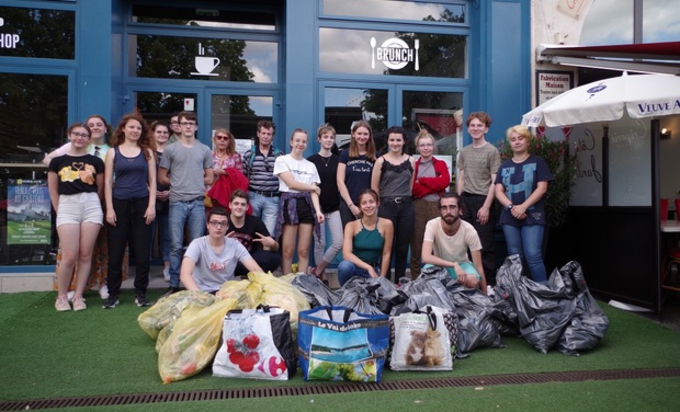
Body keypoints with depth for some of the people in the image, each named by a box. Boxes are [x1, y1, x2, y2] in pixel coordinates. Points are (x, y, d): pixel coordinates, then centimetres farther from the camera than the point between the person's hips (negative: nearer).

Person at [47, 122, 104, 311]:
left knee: (85, 255, 1)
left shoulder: (96, 161, 9)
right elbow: (53, 191, 10)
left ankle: (78, 296, 12)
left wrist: (92, 204, 10)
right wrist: (59, 211, 6)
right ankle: (61, 296, 11)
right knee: (69, 256, -6)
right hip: (67, 206, -1)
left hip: (91, 206, 1)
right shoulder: (57, 161, 8)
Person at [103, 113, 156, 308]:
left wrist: (152, 205, -4)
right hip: (119, 204, 0)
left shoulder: (147, 152, 8)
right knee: (115, 252, 3)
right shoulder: (113, 152, 5)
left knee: (143, 252, 2)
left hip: (142, 204, 1)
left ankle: (140, 293, 14)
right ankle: (113, 294, 14)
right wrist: (109, 208, -6)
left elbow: (152, 180, 6)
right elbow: (108, 182, 2)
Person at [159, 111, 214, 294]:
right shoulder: (170, 149, 4)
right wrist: (177, 183, 7)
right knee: (176, 245, 1)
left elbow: (209, 178, 13)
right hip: (177, 202, -1)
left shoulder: (205, 150, 10)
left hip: (198, 202, 2)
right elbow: (162, 178, 5)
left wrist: (195, 183, 5)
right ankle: (174, 285, 9)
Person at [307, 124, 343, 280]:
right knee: (319, 243, 3)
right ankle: (320, 275, 17)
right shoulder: (311, 160, 1)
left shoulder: (338, 160, 7)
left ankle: (317, 270, 8)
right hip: (317, 207, -2)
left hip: (335, 207, 2)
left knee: (339, 242, -8)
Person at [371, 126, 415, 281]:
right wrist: (384, 204, 4)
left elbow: (413, 185, 12)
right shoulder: (381, 161, -1)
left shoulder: (411, 161, 7)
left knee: (403, 247, 7)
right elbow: (374, 188, 0)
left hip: (406, 206, 3)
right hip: (387, 207, -2)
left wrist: (405, 199, 8)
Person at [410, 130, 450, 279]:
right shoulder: (413, 165, 9)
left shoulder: (441, 164, 13)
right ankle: (415, 280, 10)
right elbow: (411, 188, -5)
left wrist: (422, 181, -6)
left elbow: (445, 182, -6)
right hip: (418, 208, -1)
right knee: (416, 245, 2)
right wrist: (433, 184, -10)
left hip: (437, 207, 1)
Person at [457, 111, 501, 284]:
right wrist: (458, 202, 9)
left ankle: (490, 283, 5)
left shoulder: (492, 151, -2)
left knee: (485, 246, -3)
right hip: (465, 200, 5)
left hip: (482, 200, -5)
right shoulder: (464, 151, 15)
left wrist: (486, 206, -12)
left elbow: (494, 181, -6)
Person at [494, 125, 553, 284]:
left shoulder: (537, 162, 3)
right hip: (509, 217, 4)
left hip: (532, 216, -4)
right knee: (514, 256, 8)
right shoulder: (505, 166, 13)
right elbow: (499, 191, 6)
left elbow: (542, 188, -6)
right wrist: (511, 207, -12)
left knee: (533, 255, -11)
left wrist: (523, 206, -16)